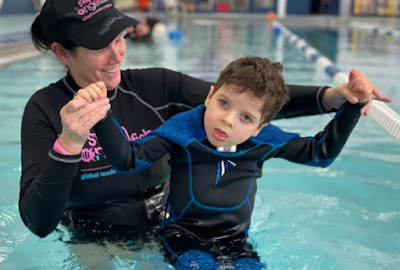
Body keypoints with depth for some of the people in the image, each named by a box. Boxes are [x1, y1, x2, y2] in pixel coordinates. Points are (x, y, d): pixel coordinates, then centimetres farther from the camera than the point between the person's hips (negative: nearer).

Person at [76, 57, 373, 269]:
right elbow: (128, 160, -18)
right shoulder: (182, 128, -13)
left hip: (234, 237, 3)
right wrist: (103, 115, -34)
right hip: (183, 232, -2)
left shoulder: (266, 140, -5)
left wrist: (353, 106, -2)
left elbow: (320, 152, 7)